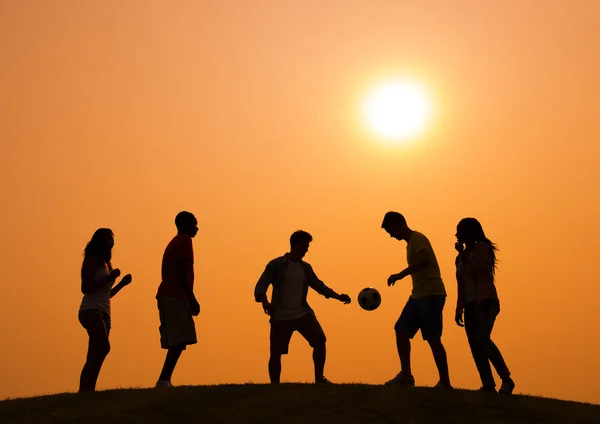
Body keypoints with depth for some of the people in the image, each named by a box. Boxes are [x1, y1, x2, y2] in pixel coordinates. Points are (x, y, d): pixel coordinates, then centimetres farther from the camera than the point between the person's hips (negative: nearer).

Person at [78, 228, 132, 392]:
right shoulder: (91, 261, -1)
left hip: (104, 313, 9)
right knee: (104, 347, -26)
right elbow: (85, 288, -11)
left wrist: (122, 283, 14)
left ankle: (84, 391, -6)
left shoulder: (105, 264, 24)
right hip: (91, 311, -9)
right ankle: (88, 388, -32)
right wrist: (109, 278, -14)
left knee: (93, 359, -1)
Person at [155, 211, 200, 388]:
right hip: (177, 297, -10)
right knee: (180, 340, -15)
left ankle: (165, 380, 0)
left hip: (166, 296, 10)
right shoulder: (184, 241, -3)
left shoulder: (173, 243, 25)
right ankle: (164, 379, -23)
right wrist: (192, 298, -16)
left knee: (176, 340, 6)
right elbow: (181, 272, -14)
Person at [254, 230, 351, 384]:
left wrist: (338, 297, 11)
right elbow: (260, 286, -6)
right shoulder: (276, 265, -4)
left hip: (302, 313, 4)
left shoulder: (306, 268, 11)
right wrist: (264, 302, -26)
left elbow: (319, 285, 21)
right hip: (280, 317, -3)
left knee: (320, 340, -16)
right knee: (276, 353, -3)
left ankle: (319, 378, -7)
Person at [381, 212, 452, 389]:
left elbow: (425, 260, -28)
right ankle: (406, 374, 6)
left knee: (432, 338, -8)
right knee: (401, 331, 4)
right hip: (418, 295, 10)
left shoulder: (417, 238, -10)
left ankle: (445, 383, -3)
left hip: (431, 294, -10)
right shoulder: (410, 242, 19)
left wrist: (401, 274, -33)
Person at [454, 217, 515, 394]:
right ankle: (488, 385, -6)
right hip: (470, 304, 7)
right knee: (474, 346, -4)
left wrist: (462, 253, -8)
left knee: (482, 339, -24)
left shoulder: (482, 248, -3)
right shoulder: (460, 258, 18)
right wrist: (459, 309, 15)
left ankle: (507, 380, -20)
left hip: (485, 301, -7)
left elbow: (474, 271, -17)